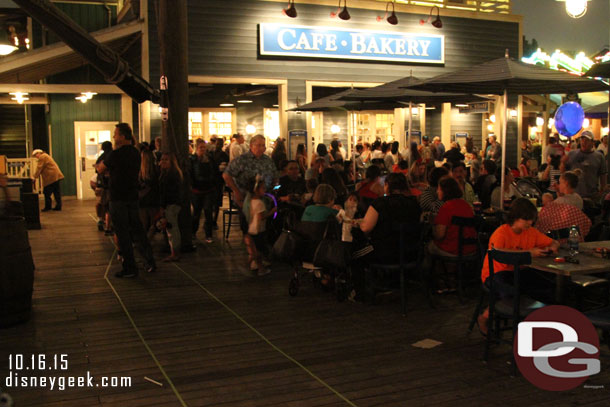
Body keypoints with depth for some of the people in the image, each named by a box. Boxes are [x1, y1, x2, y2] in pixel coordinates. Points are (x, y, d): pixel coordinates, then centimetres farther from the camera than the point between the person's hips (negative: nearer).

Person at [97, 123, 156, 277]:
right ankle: (150, 261, 13)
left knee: (122, 233, 1)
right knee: (137, 230, 15)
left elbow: (100, 169, -4)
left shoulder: (116, 154, -15)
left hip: (118, 198, -7)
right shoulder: (136, 153, 7)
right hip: (133, 196, 7)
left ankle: (130, 268, 4)